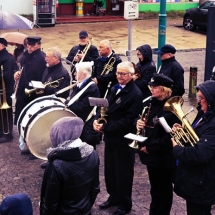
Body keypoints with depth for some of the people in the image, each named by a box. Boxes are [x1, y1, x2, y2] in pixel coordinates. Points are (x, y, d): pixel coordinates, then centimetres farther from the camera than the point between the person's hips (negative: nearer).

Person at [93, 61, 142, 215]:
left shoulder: (135, 94, -18)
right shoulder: (115, 88, 9)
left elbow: (128, 120, -23)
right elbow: (106, 107, 13)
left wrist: (105, 127, -23)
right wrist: (97, 119, -8)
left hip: (124, 139, -8)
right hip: (111, 136, 8)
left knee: (123, 172, 6)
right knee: (110, 169, 18)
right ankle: (113, 197, 36)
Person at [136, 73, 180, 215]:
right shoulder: (150, 103, 5)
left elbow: (171, 135, -22)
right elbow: (145, 123, 16)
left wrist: (151, 147, -20)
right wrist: (139, 123, -8)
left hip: (164, 156, -7)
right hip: (151, 154, 7)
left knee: (163, 191, 9)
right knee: (155, 189, 20)